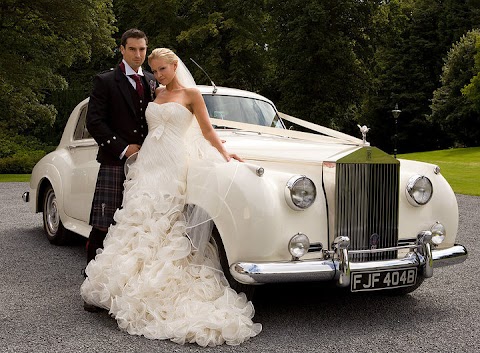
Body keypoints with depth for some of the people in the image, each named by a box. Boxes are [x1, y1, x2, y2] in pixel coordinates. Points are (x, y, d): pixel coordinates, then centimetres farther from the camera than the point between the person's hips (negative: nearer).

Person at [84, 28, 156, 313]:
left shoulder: (152, 82, 17)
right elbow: (94, 121, -5)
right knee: (102, 229, -5)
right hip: (114, 164, -4)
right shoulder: (105, 81, 3)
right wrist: (123, 149, -12)